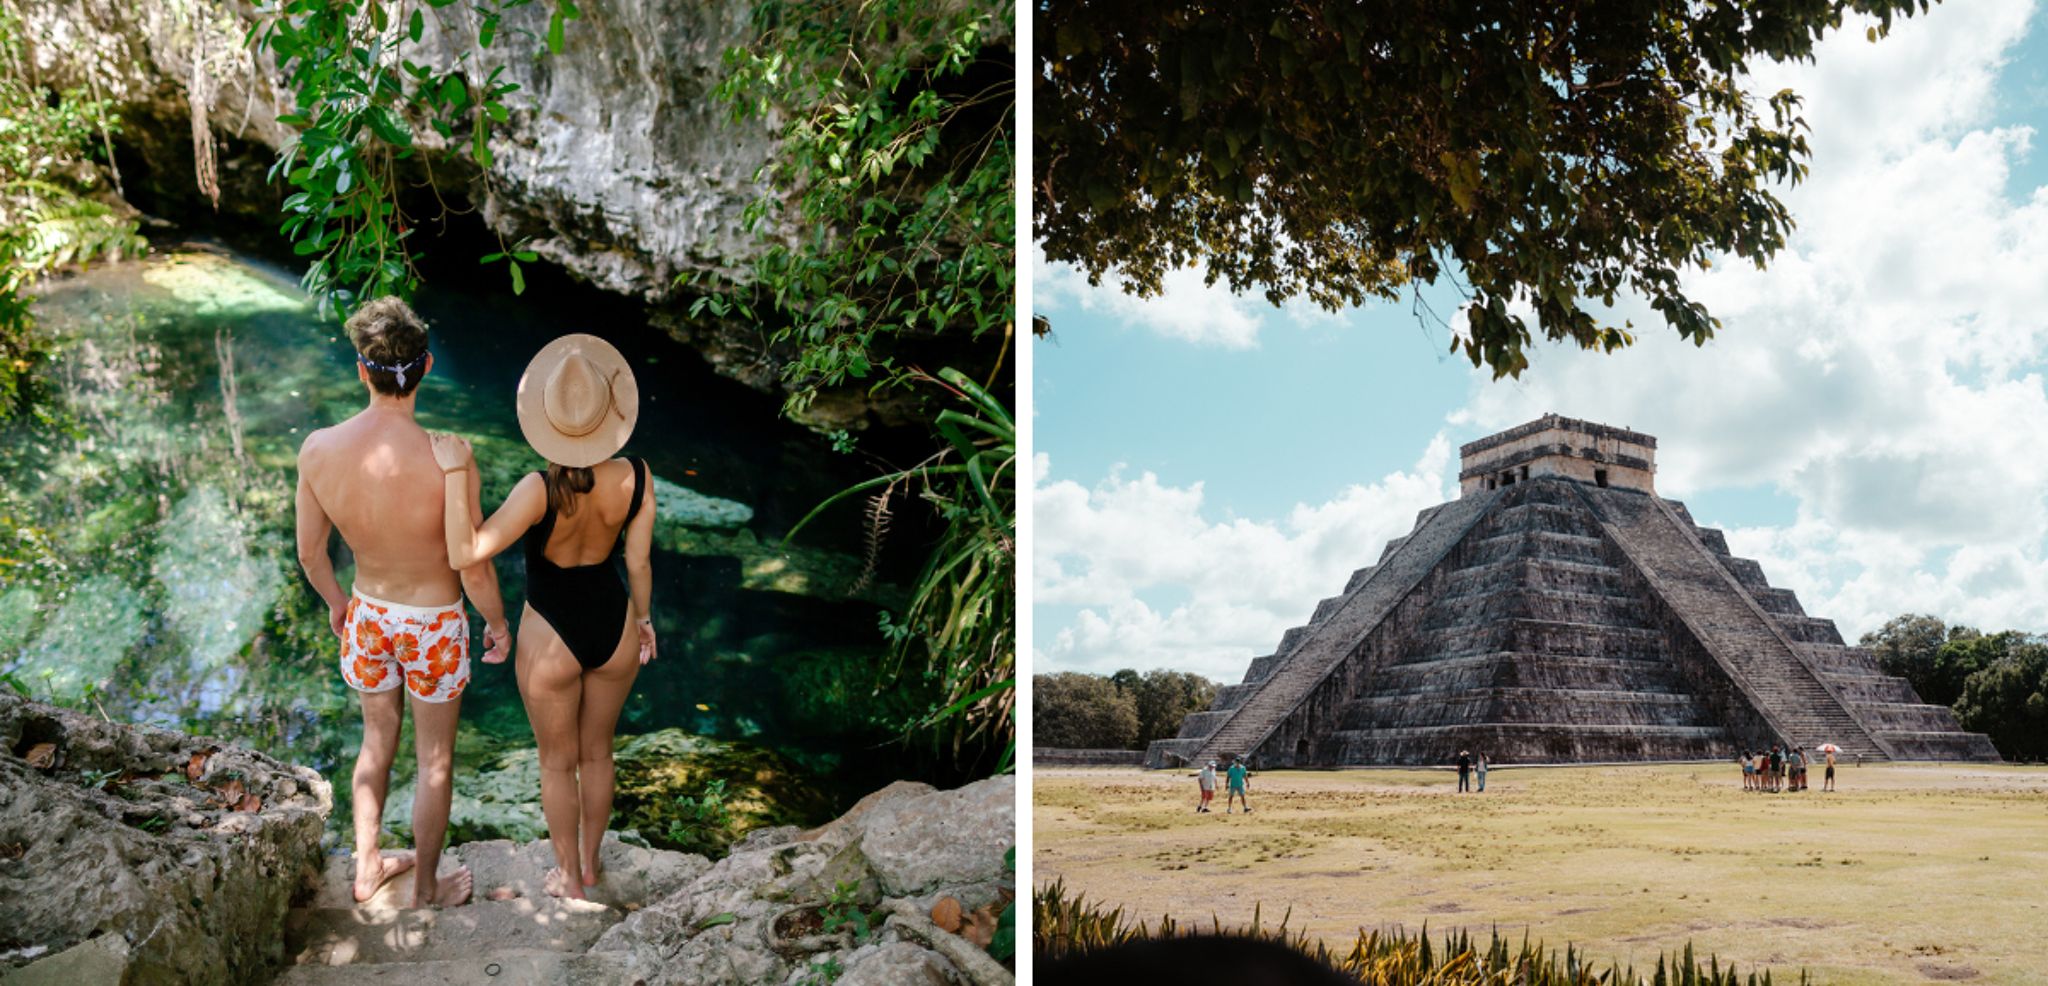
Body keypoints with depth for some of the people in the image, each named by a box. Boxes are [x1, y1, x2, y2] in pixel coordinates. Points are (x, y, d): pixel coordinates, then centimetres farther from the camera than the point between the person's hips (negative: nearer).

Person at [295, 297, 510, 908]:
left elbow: (309, 551, -3)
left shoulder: (318, 450, -18)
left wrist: (335, 600, 17)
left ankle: (367, 867, 45)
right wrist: (497, 623, -2)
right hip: (434, 626, -4)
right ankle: (427, 886, 36)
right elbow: (475, 571, -21)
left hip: (367, 616, 4)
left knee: (377, 741, 28)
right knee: (435, 759, 18)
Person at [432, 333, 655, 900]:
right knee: (597, 752, 27)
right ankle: (590, 860, 47)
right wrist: (642, 618, 11)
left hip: (552, 640, -3)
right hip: (615, 627, 4)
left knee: (558, 761, 22)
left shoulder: (540, 490, -32)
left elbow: (465, 554, -33)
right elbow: (638, 563, -7)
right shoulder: (636, 478, -19)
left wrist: (456, 474, -29)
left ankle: (568, 875, 41)